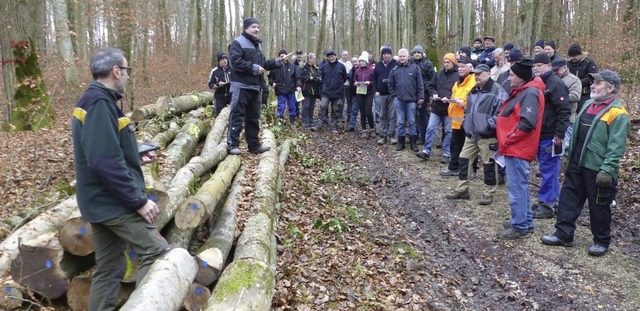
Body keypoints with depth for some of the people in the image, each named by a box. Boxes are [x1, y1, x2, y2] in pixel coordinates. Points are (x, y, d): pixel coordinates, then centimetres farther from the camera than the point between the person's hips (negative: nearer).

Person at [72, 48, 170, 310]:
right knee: (157, 253, -5)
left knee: (109, 268, 14)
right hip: (115, 202, -10)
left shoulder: (93, 100, 14)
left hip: (102, 201, 10)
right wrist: (139, 201, -23)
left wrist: (136, 158, 18)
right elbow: (105, 163, -27)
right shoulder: (100, 103, -18)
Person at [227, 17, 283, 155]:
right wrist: (254, 68, -20)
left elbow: (262, 64, 25)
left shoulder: (257, 44, 20)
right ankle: (232, 144, -5)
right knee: (237, 115, -9)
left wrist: (277, 62, 11)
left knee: (253, 116, 12)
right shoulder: (237, 43, -7)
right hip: (241, 85, -8)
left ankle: (254, 144, 19)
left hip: (254, 86, 9)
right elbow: (236, 62, -19)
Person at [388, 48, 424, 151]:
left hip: (411, 100, -2)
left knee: (412, 122, 5)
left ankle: (413, 142, 13)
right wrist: (394, 95, 3)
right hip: (398, 100, 2)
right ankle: (401, 142, 15)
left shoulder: (415, 68, 0)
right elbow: (390, 85, 13)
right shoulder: (395, 70, 6)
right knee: (400, 122, 6)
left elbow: (420, 84, -1)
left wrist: (420, 97, -6)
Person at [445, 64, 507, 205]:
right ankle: (462, 189, 20)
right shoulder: (473, 91, 17)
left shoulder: (497, 91, -10)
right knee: (464, 159, 10)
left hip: (487, 136, -8)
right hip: (471, 134, 8)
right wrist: (466, 123, 15)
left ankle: (489, 193, 14)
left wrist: (489, 125, -19)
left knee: (489, 164, 2)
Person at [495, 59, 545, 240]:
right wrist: (505, 140, 13)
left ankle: (520, 227, 3)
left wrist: (507, 140, -18)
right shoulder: (521, 91, 16)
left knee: (516, 187, -4)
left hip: (517, 148, -10)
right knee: (520, 186, 17)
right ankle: (525, 221, 27)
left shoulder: (530, 93, -16)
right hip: (514, 147, 10)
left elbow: (527, 123, -25)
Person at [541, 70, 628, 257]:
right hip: (577, 164, 8)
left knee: (599, 206, 5)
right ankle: (563, 234, 21)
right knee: (568, 199, 11)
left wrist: (607, 170, -25)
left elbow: (616, 146, -20)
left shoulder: (617, 112, -14)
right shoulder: (589, 104, 12)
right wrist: (570, 156, 18)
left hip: (597, 168, -8)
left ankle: (601, 241, 22)